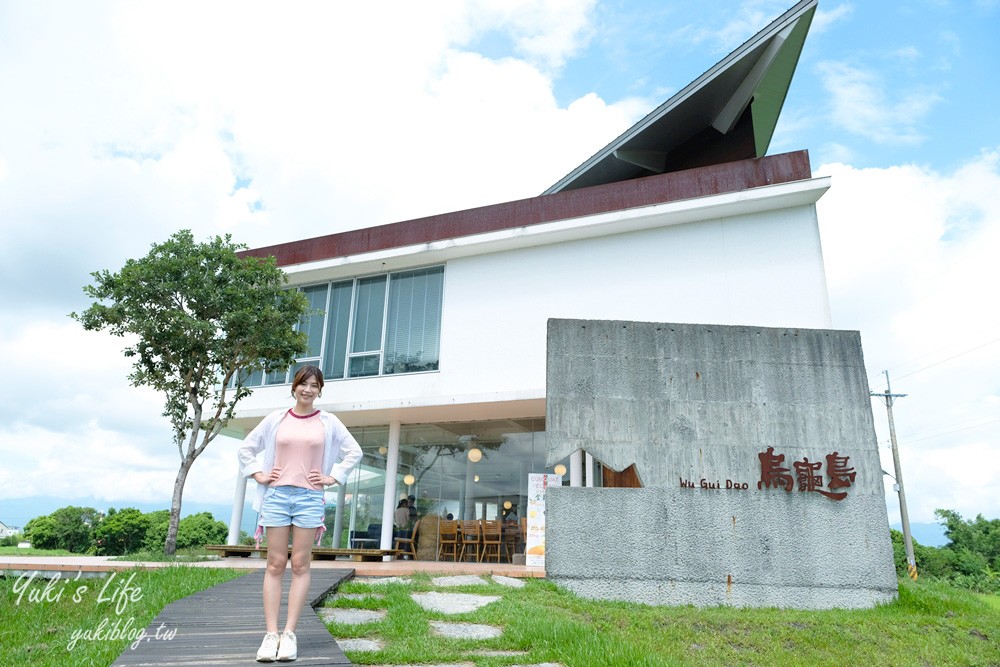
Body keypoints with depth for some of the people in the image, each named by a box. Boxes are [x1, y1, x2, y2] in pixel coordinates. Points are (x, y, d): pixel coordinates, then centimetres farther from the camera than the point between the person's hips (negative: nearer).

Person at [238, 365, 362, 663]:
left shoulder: (328, 422, 5)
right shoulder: (276, 418, 7)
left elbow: (354, 452, 9)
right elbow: (247, 448, 15)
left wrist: (332, 478, 2)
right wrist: (258, 475, 4)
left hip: (309, 497, -1)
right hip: (277, 495, 1)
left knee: (300, 565, 1)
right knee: (275, 565, 2)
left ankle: (289, 634, 6)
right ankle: (271, 634, 5)